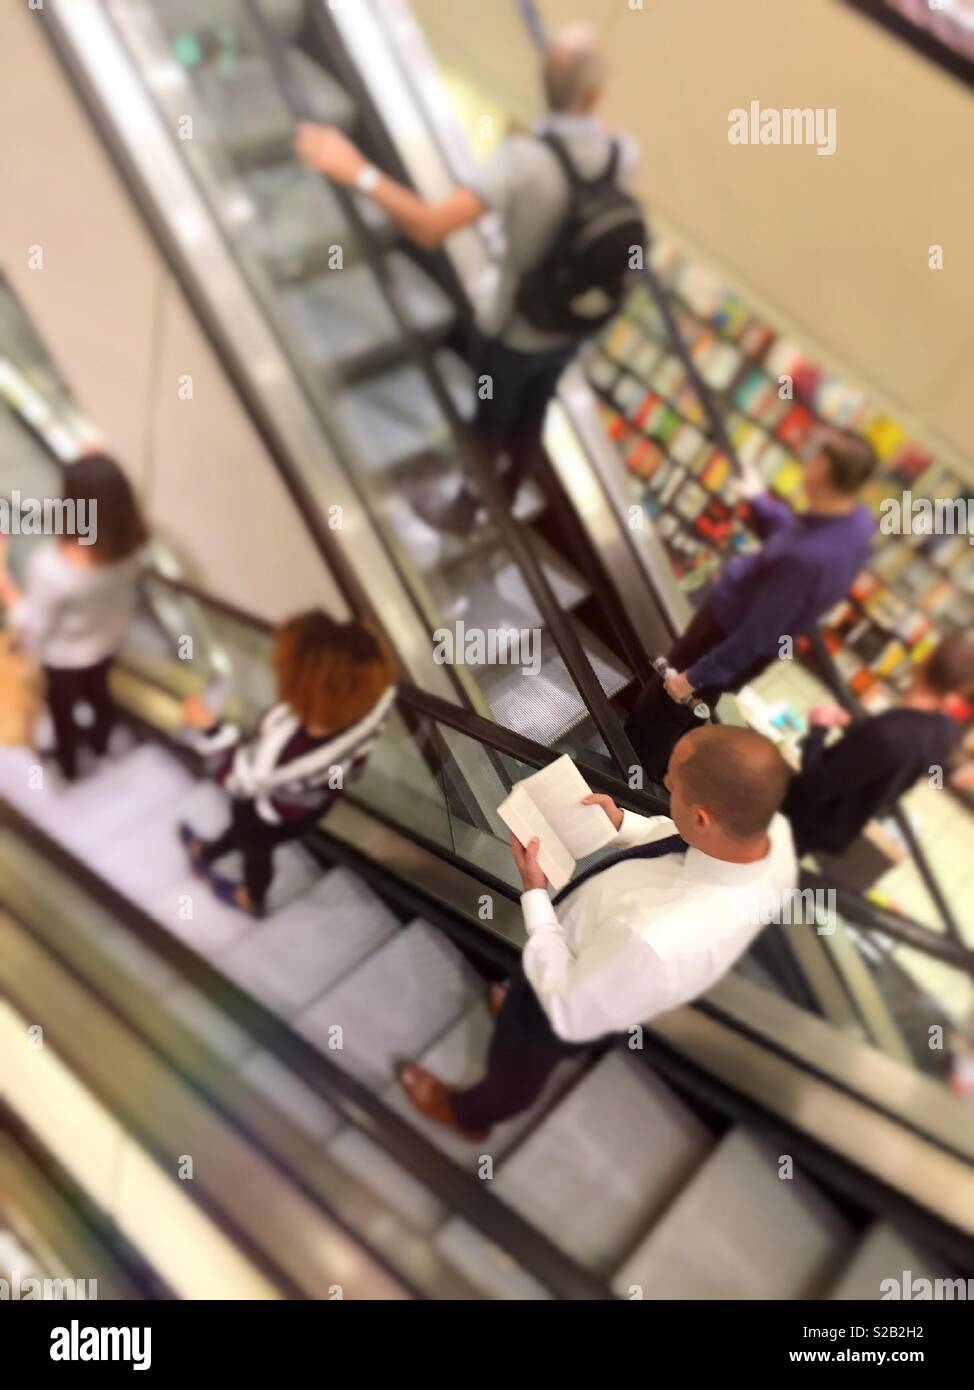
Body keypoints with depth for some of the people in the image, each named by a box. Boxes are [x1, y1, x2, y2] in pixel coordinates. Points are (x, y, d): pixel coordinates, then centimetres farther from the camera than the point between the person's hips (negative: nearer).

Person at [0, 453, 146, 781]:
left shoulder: (52, 567, -43)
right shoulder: (128, 543, -29)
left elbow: (34, 629, -27)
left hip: (66, 655, -4)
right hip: (109, 638, 4)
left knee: (62, 706, 29)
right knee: (97, 689, 35)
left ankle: (67, 763, 58)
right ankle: (99, 740, 65)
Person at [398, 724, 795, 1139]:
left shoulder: (656, 940, -51)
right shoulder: (772, 828, -30)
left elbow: (568, 1012, -30)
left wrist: (534, 893, -24)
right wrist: (623, 824, -15)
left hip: (575, 1000, -5)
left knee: (515, 1061, 30)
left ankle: (472, 1114, 63)